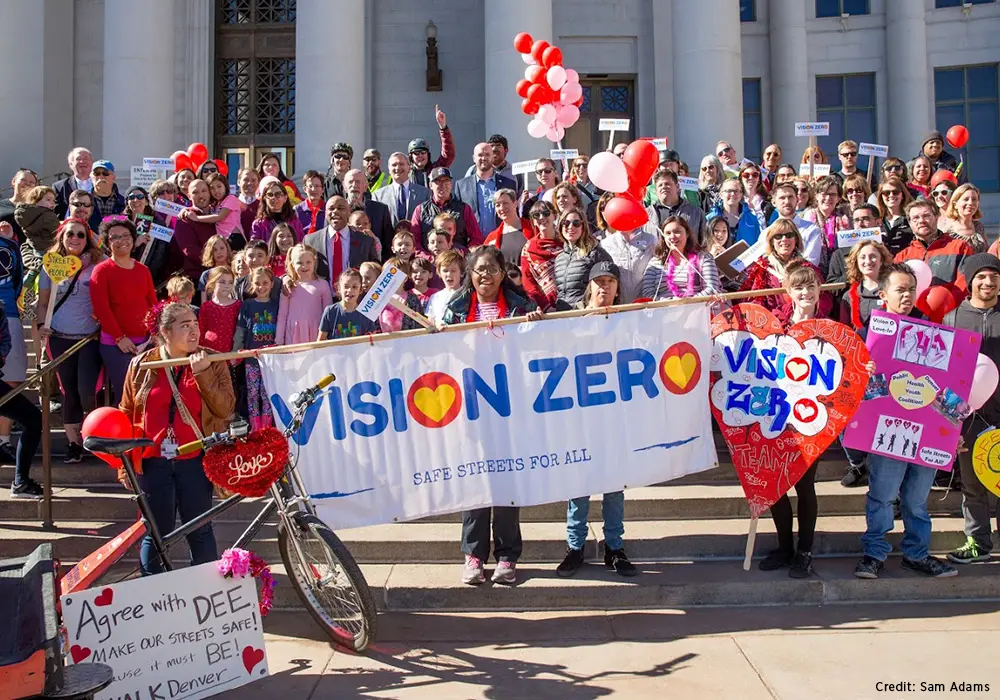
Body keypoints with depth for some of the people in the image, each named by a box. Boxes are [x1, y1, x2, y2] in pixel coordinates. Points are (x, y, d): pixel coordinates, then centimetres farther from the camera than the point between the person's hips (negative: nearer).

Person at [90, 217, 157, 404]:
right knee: (124, 395, -5)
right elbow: (101, 308, -9)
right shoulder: (101, 270, -2)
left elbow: (153, 304, 13)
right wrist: (119, 337, -13)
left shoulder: (143, 270, 13)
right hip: (116, 344, -5)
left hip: (145, 342, 5)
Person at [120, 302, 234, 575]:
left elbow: (225, 408, -10)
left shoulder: (212, 361, 1)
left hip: (195, 460, -1)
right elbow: (126, 416, 9)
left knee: (199, 531, 5)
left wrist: (203, 373, -19)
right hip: (153, 462, 1)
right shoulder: (142, 365, 2)